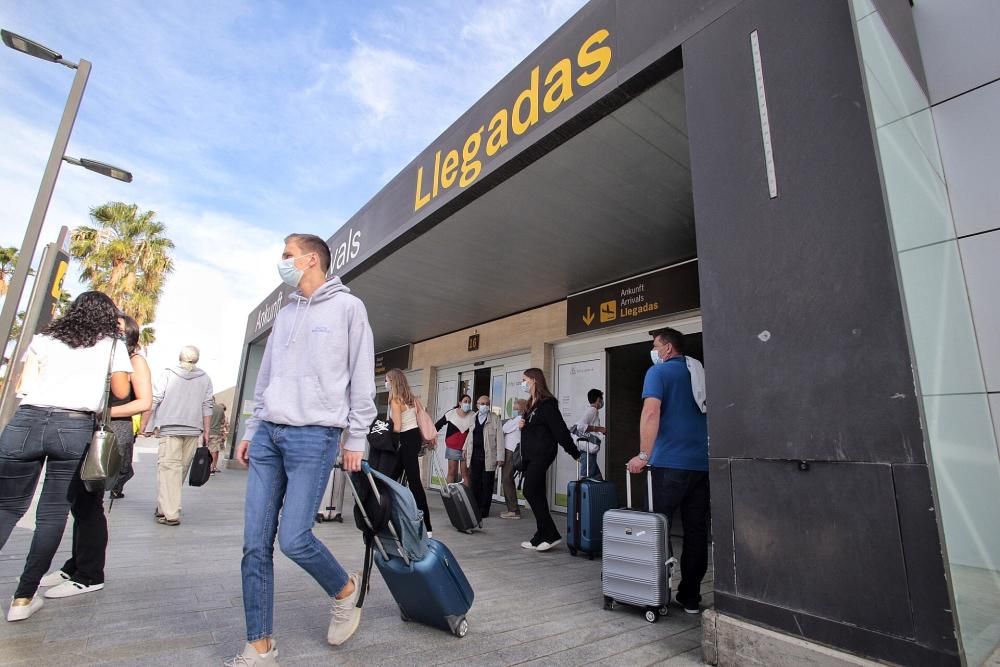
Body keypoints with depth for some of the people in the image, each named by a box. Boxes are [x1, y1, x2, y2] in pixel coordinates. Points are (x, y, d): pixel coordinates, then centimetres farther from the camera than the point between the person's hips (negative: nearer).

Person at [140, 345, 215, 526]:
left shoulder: (167, 374, 2)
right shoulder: (205, 379, 6)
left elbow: (153, 400, -2)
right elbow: (207, 407, 4)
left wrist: (144, 423, 7)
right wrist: (206, 432, 8)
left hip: (169, 428, -2)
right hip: (194, 430, 2)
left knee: (169, 467, -3)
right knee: (182, 468, 13)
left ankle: (170, 513, -8)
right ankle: (165, 506, 26)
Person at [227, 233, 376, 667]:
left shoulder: (347, 307, 0)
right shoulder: (284, 314, 19)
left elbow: (362, 377, -3)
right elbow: (265, 378, 21)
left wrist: (356, 438, -6)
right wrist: (251, 431, 16)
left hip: (314, 436, -6)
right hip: (267, 436, 7)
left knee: (294, 538, -9)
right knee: (255, 544, 4)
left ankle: (345, 590, 21)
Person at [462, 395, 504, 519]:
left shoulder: (495, 419, -2)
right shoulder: (473, 418, 11)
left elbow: (499, 438, -6)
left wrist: (500, 457, -11)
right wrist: (464, 449, 19)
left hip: (488, 457, -4)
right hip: (474, 455, 4)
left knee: (487, 485, 2)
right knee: (474, 483, 7)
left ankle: (484, 510, 12)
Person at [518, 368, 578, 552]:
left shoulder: (547, 403, -13)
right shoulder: (531, 404, 15)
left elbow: (560, 429, -15)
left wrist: (575, 453, -12)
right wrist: (522, 425, 3)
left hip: (542, 453, -9)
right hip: (530, 455, 9)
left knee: (530, 492, -11)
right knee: (537, 495, 10)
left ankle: (551, 535, -2)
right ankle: (542, 537, 17)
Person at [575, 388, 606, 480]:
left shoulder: (592, 411, 19)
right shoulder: (592, 410, -10)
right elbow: (580, 426, -24)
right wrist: (599, 429, -17)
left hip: (589, 450, 10)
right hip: (587, 450, -10)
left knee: (598, 478, 11)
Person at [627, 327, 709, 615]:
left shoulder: (659, 372, -4)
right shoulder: (699, 373, 15)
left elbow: (651, 413, -18)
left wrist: (644, 455, -16)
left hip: (670, 462, -6)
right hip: (702, 463, 6)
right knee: (696, 531, 10)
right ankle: (691, 597, 18)